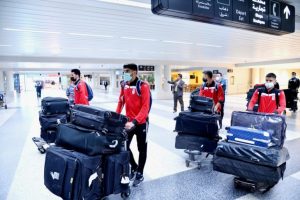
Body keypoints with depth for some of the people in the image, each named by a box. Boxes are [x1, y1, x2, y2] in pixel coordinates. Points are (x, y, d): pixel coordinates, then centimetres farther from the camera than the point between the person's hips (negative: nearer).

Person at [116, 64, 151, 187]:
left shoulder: (143, 86, -16)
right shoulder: (124, 85, 1)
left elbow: (145, 107, -22)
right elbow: (121, 102, 10)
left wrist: (135, 122, -33)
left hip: (141, 123, -5)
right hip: (128, 121, 5)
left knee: (142, 149, 10)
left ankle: (140, 174, 29)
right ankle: (134, 167, 35)